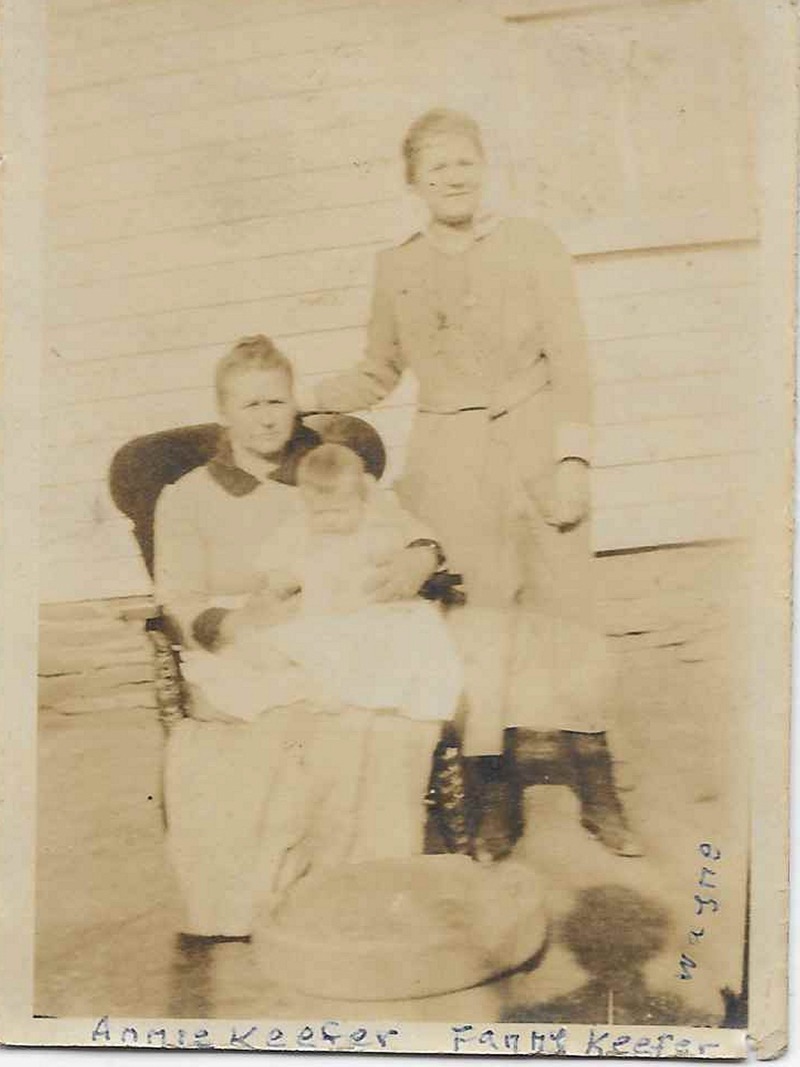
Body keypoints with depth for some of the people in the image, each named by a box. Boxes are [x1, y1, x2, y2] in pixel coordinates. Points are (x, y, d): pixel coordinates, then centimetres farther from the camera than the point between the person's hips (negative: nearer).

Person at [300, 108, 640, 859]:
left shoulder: (531, 246, 2)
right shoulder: (396, 269, 7)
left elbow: (569, 360, 0)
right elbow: (377, 374, 17)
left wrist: (571, 457, -8)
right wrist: (298, 400, 5)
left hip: (534, 448, -1)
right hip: (449, 464, 1)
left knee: (567, 613, 2)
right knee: (475, 630, 2)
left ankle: (598, 793, 16)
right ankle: (495, 800, 16)